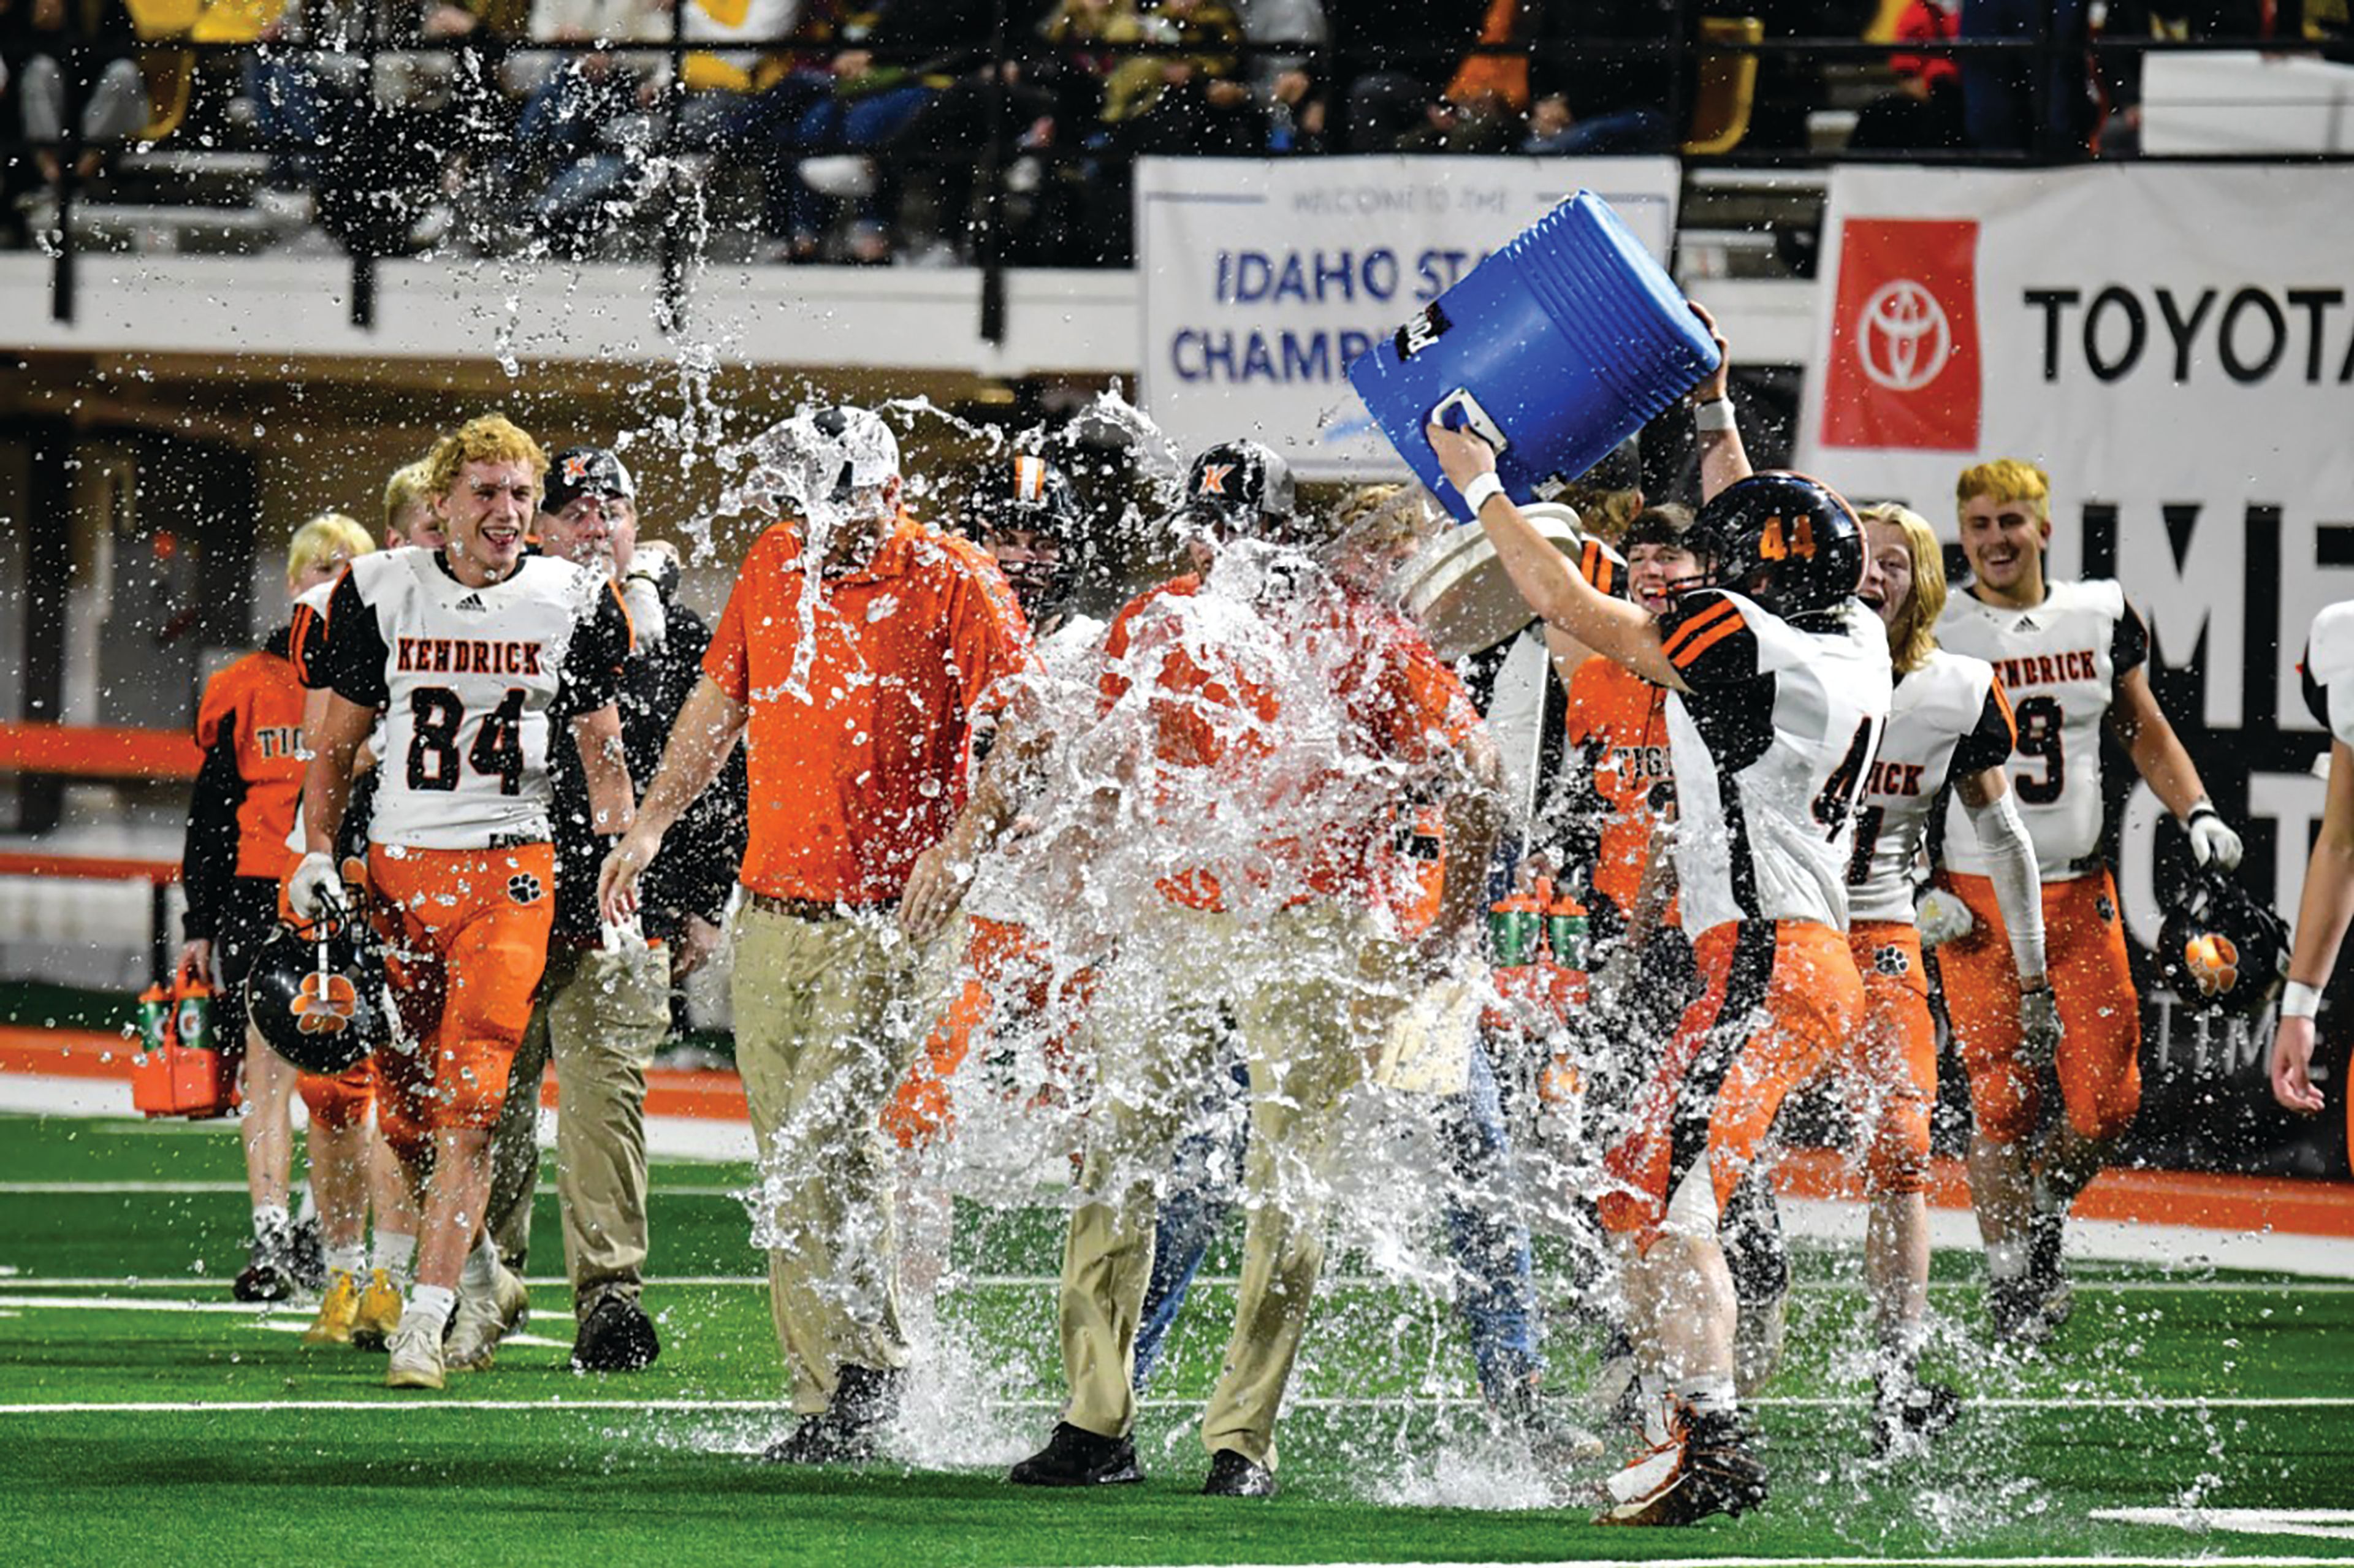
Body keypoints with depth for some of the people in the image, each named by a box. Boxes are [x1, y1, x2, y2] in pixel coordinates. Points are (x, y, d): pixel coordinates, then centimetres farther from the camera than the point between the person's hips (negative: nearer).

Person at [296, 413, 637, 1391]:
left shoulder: (572, 603, 2)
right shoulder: (382, 594, 2)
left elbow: (602, 753, 11)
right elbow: (338, 744, 12)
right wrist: (317, 856, 1)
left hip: (510, 873, -2)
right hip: (398, 869, 2)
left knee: (466, 1107, -13)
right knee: (404, 1111, 4)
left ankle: (426, 1323, -13)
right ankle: (482, 1278, 28)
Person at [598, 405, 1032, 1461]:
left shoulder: (953, 585, -7)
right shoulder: (776, 562, 9)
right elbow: (721, 700, 24)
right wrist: (650, 825, 24)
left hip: (890, 921, -6)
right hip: (773, 913, 6)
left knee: (824, 1136, -17)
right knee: (791, 1167, 4)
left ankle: (868, 1369, -6)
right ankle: (826, 1398, 8)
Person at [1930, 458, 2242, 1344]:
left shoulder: (2101, 617, 5)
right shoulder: (1932, 635, -4)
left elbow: (2145, 734, 17)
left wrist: (2197, 815, 2)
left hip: (2081, 895, 3)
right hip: (1978, 902, -3)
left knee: (2107, 1103, -3)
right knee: (2003, 1103, -5)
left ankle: (2045, 1214, 27)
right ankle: (2011, 1286, 8)